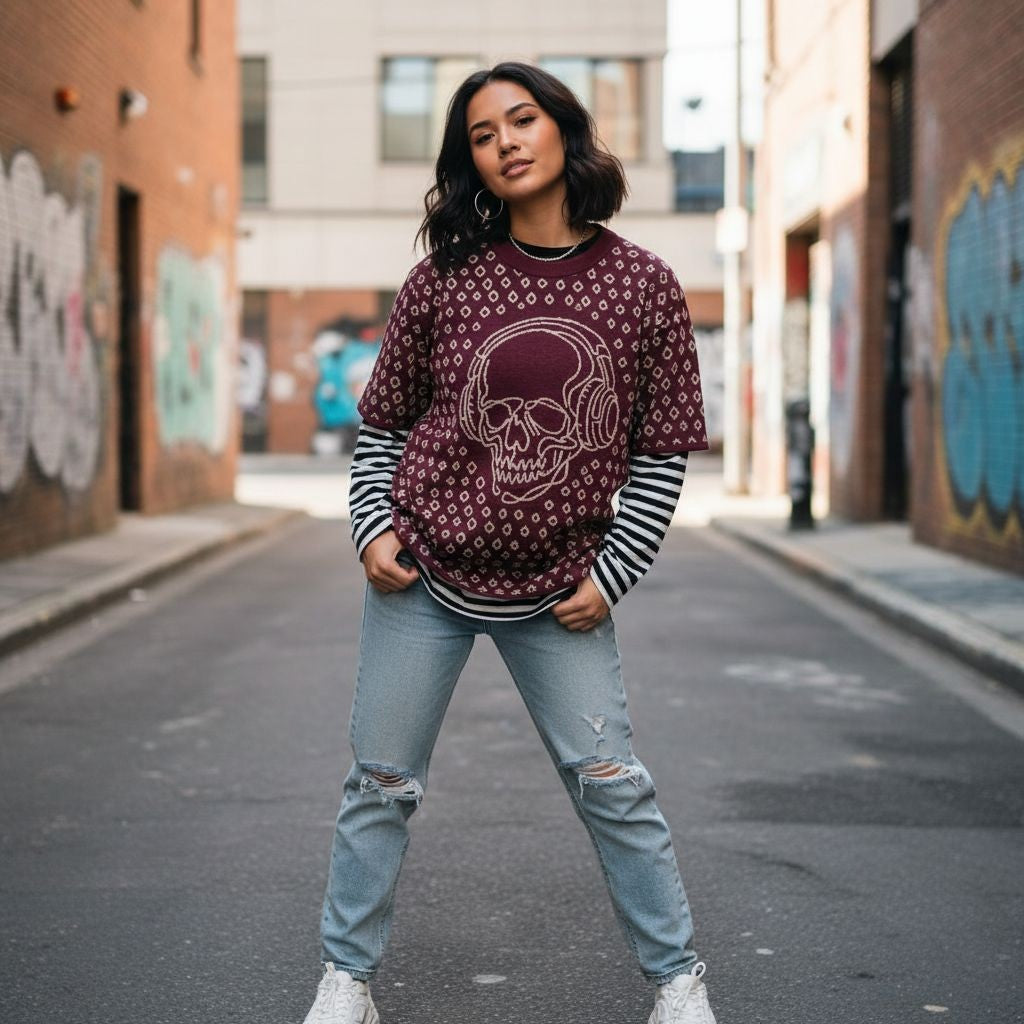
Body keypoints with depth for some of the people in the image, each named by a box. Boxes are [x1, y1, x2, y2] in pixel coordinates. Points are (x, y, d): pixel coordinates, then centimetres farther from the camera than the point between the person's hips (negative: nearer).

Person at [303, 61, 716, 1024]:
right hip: (423, 576, 1)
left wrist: (611, 574, -4)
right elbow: (382, 422, 9)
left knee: (611, 785, 2)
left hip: (558, 592, -1)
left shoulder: (643, 285, -3)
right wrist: (372, 524, -3)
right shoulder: (444, 279, -2)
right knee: (381, 784, 8)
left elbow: (661, 453, 2)